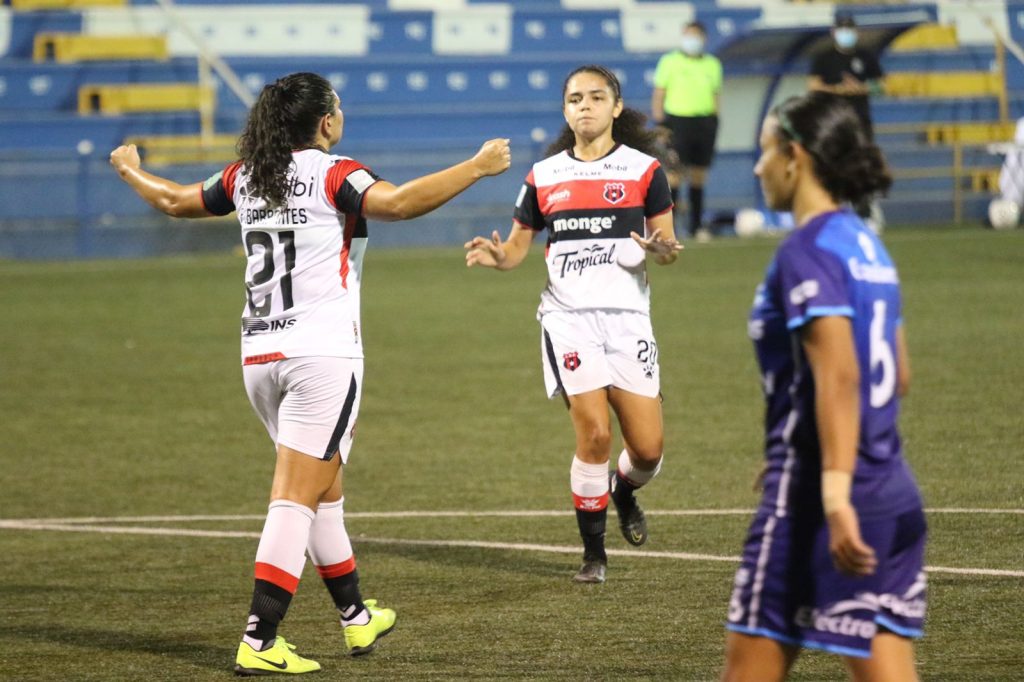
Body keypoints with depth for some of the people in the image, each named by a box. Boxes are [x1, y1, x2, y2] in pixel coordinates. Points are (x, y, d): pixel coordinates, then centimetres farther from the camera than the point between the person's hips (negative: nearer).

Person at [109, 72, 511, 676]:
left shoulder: (246, 177, 10)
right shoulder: (333, 174, -10)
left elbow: (174, 200, 25)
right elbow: (399, 202, -27)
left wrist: (130, 170, 44)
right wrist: (476, 168, -23)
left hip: (259, 355, 7)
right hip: (324, 353, -7)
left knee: (326, 488, 20)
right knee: (297, 498, -7)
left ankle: (357, 618, 32)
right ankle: (259, 642, -13)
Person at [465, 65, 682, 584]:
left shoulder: (644, 170, 3)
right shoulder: (543, 176, 8)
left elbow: (667, 244, 3)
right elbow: (517, 247, 13)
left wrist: (661, 249, -21)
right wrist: (495, 256, -10)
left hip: (626, 316, 0)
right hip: (568, 317, 0)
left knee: (648, 448, -4)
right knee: (594, 434, -14)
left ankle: (625, 491, 34)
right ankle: (593, 551, 3)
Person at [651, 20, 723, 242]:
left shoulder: (712, 64, 11)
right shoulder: (669, 62, 1)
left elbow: (716, 95, 17)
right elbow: (658, 94, 2)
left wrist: (714, 122, 10)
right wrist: (659, 122, -5)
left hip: (705, 122, 4)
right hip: (677, 121, -4)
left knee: (698, 176, 9)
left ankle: (696, 225, 16)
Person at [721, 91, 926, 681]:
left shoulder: (808, 252, -12)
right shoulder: (867, 245, 14)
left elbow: (839, 375, -23)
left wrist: (835, 496, -30)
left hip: (816, 493, -8)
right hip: (896, 494, 8)